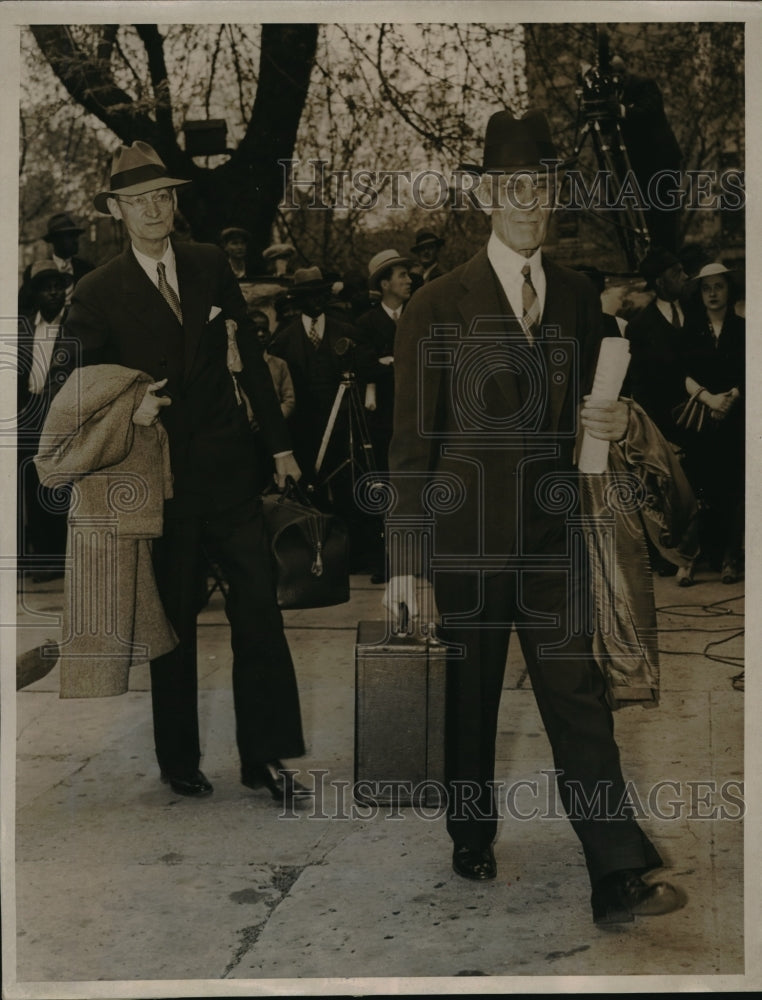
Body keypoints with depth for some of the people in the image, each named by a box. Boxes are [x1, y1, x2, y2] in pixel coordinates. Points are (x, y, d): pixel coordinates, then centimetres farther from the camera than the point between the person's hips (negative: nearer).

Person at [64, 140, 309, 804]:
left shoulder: (211, 266, 6)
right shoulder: (97, 294, -2)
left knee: (259, 610, -2)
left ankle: (264, 756, 9)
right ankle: (179, 761, 24)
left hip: (227, 468, 2)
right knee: (174, 624, 8)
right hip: (162, 480, -2)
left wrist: (279, 441, 9)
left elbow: (250, 353, 10)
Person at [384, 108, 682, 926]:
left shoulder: (577, 297, 8)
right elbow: (412, 441, -4)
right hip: (466, 537, -2)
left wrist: (608, 424, -6)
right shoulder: (436, 307, -5)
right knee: (468, 702, 10)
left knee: (578, 697, -2)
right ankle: (471, 842, 31)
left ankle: (618, 876, 0)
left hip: (550, 536, 3)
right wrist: (405, 562, -6)